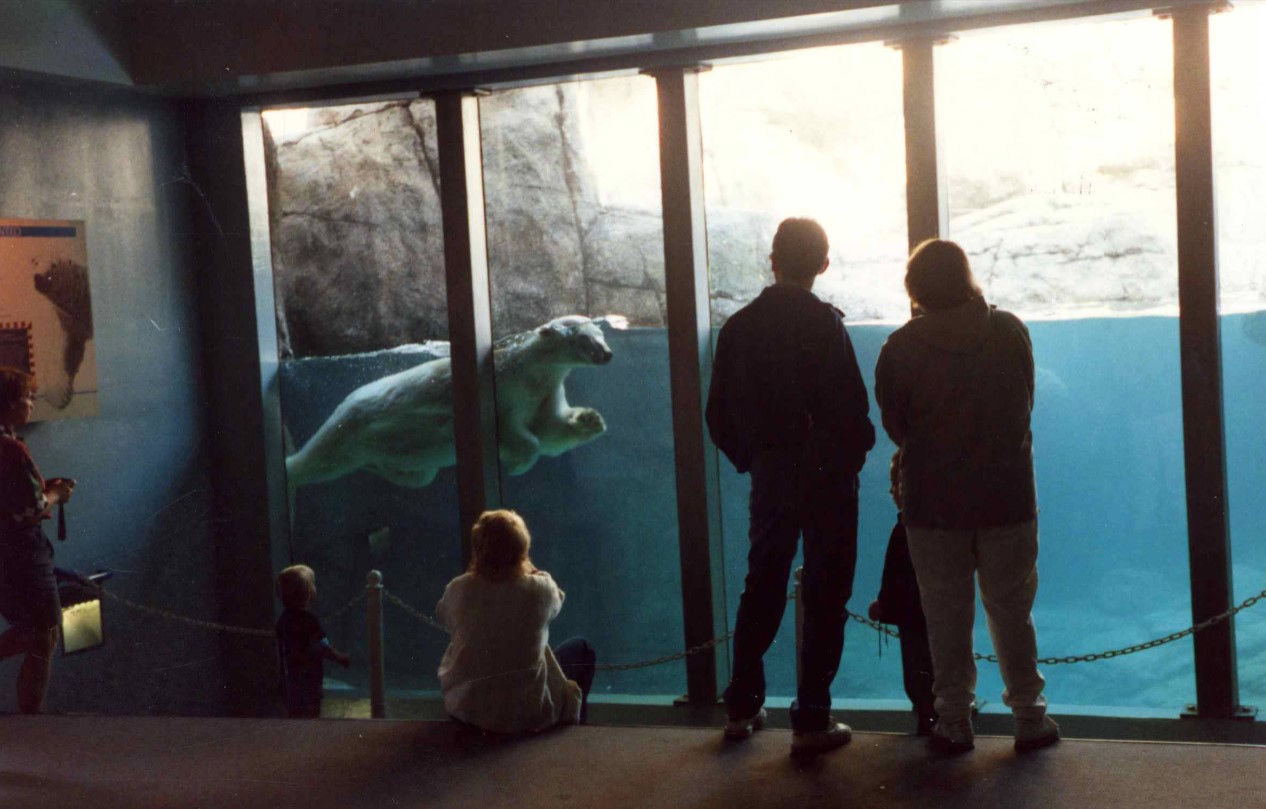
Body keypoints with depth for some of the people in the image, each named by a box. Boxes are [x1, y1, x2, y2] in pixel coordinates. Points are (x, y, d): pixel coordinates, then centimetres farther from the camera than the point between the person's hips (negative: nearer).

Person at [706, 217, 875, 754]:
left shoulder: (739, 326, 1)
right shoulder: (824, 323, -14)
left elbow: (719, 414, 5)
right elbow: (850, 406, -18)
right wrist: (856, 453, 0)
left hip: (769, 474, 5)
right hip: (826, 474, -4)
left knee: (761, 588, 17)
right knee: (825, 596, 3)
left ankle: (742, 708, 23)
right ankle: (811, 720, 4)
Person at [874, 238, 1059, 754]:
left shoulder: (900, 349, -9)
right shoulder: (1010, 332, -4)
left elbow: (895, 426, 0)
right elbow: (1025, 404, 8)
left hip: (933, 503, -1)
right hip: (1008, 498, 1)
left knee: (946, 615, 8)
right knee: (1012, 610, 11)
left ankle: (954, 721, 12)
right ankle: (1029, 716, 15)